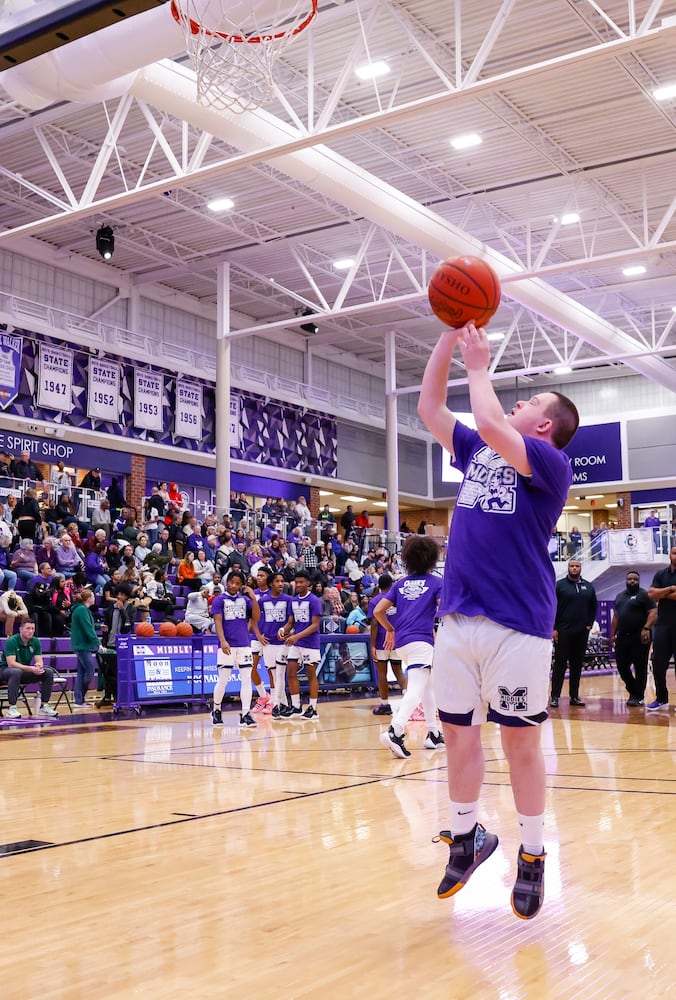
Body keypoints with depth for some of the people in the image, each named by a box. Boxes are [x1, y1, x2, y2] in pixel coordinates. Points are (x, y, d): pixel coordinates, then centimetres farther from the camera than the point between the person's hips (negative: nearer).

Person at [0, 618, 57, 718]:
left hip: (24, 671, 6)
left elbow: (39, 661, -4)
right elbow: (11, 664, -28)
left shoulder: (35, 642, -2)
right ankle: (11, 708, -36)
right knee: (16, 672, -40)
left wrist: (39, 666, -30)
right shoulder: (12, 641, -20)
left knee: (49, 672, -12)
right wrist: (31, 669, -37)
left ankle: (44, 706, -6)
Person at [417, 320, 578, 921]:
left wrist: (479, 364, -6)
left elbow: (491, 425, -21)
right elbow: (429, 408, 16)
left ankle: (532, 858, 17)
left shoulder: (550, 463, -4)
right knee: (459, 733, 10)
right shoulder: (476, 453, 16)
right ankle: (466, 838, 27)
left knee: (520, 740, 2)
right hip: (458, 619, 6)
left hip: (518, 626, -6)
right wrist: (450, 337, 10)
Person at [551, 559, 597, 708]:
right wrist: (553, 628, -9)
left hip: (582, 633, 4)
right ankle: (555, 696, 0)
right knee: (560, 664, -2)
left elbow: (594, 607, 16)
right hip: (563, 632, -3)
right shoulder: (560, 585, 0)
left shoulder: (588, 587, 10)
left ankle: (574, 696, 13)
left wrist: (589, 624, 4)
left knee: (577, 665, 7)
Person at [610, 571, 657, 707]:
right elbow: (616, 616, 21)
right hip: (623, 637, 7)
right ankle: (633, 692, 22)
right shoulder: (620, 596, 17)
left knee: (640, 668, -1)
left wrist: (646, 628, -25)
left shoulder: (644, 595, -3)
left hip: (639, 637, -7)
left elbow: (653, 612, -12)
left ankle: (638, 697, 5)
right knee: (622, 666, 7)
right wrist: (613, 634, 16)